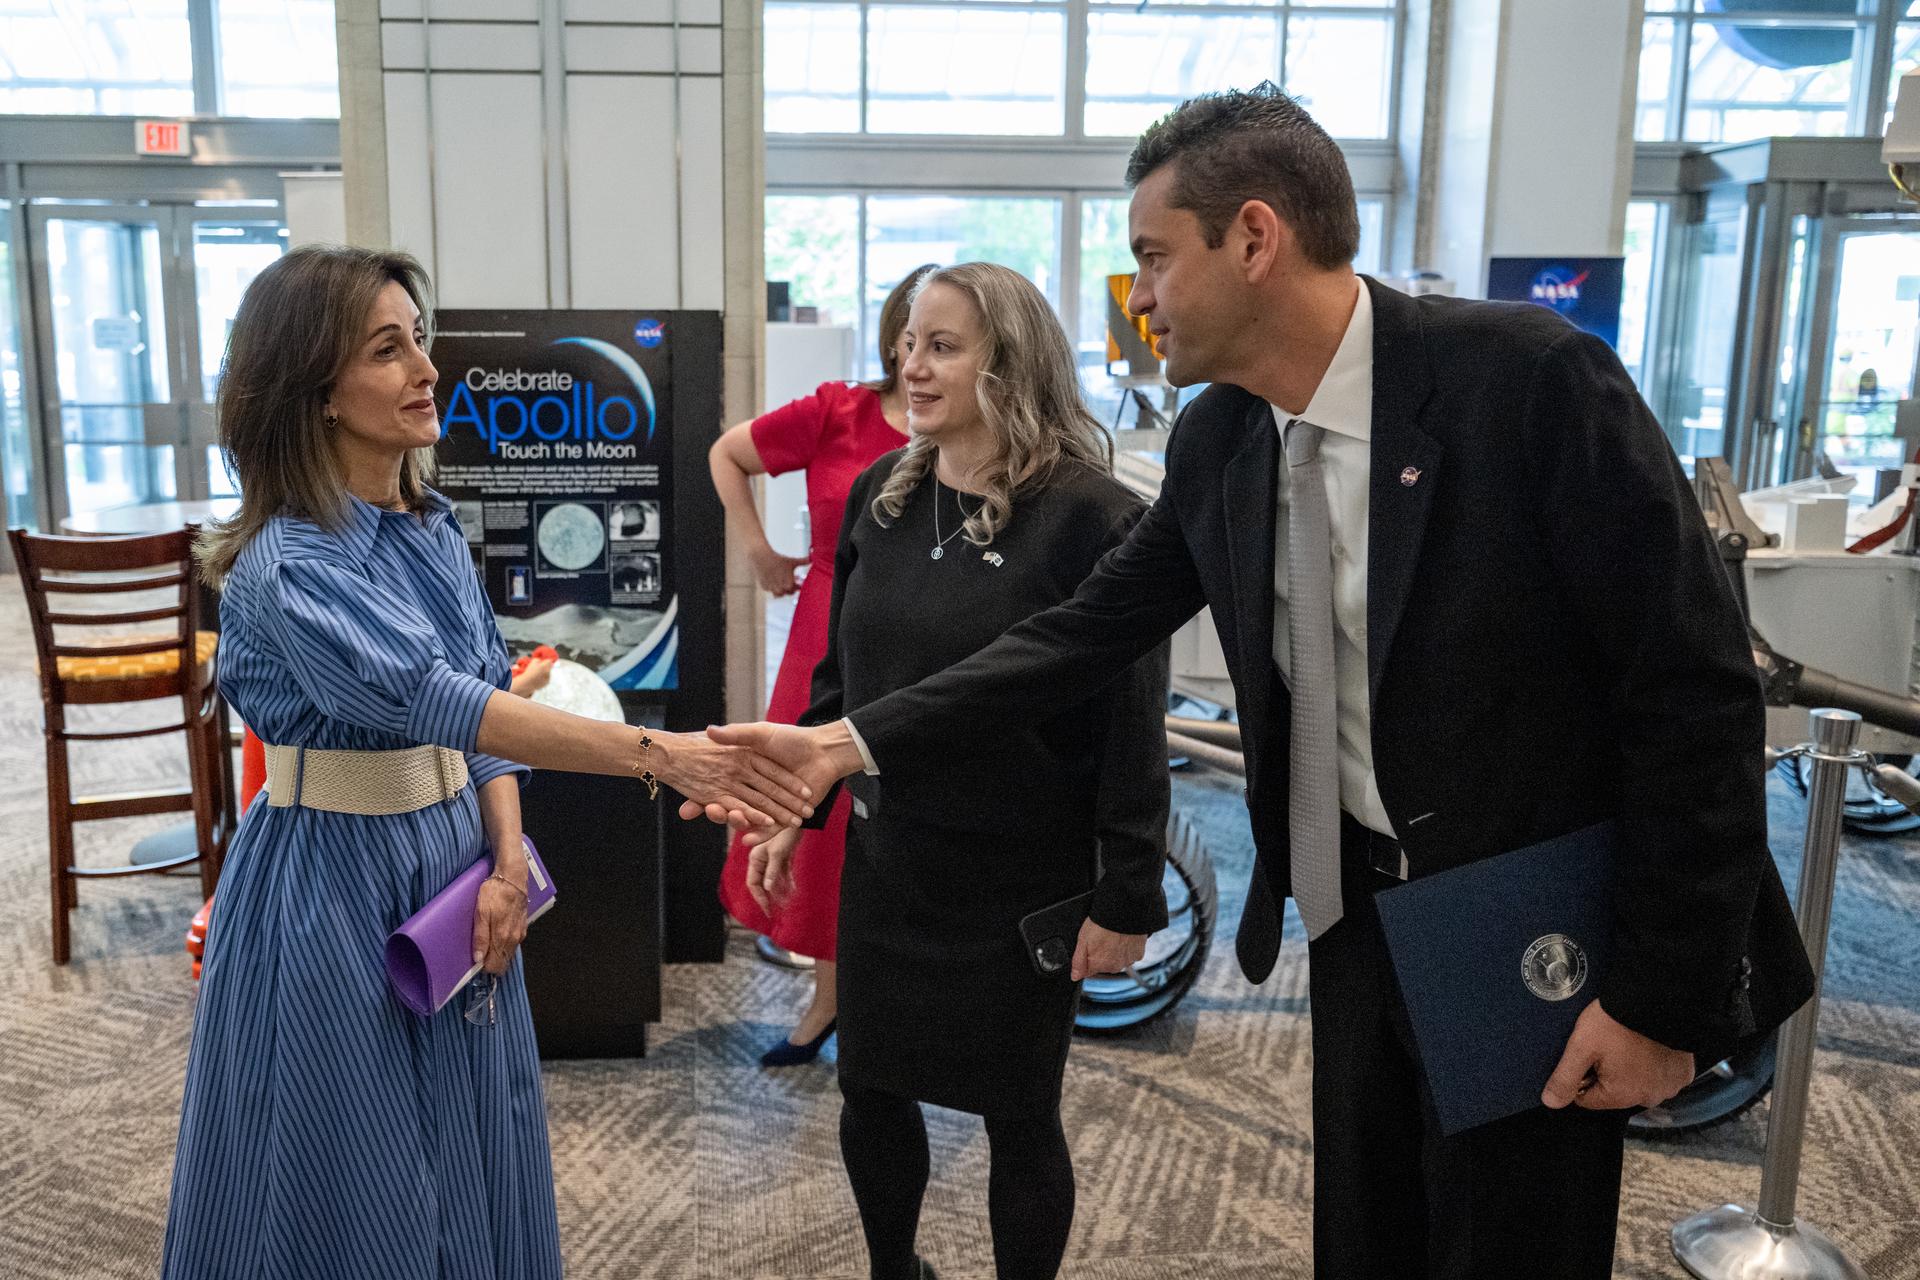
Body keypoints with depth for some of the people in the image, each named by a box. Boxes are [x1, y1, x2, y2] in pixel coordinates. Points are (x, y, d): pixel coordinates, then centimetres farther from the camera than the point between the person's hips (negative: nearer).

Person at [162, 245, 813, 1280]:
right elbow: (431, 696, -33)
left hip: (454, 856, 7)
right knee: (356, 1191, 8)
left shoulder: (433, 528, 4)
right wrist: (655, 754, -41)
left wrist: (508, 858, -8)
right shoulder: (290, 564, -20)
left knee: (470, 1155, 18)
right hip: (336, 878, -6)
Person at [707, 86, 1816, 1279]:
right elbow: (1089, 631, 2)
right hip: (1356, 907, 6)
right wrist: (852, 740, -6)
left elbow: (1698, 686, -19)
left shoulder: (1533, 377, -22)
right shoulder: (1217, 439, -3)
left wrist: (1664, 995, -17)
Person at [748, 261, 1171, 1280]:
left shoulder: (1089, 515, -15)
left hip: (1022, 883, -5)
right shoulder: (879, 495, 2)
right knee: (869, 1091, 17)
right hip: (884, 860, 6)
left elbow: (1132, 721, -15)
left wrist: (1126, 898, -14)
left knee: (1018, 1117, 10)